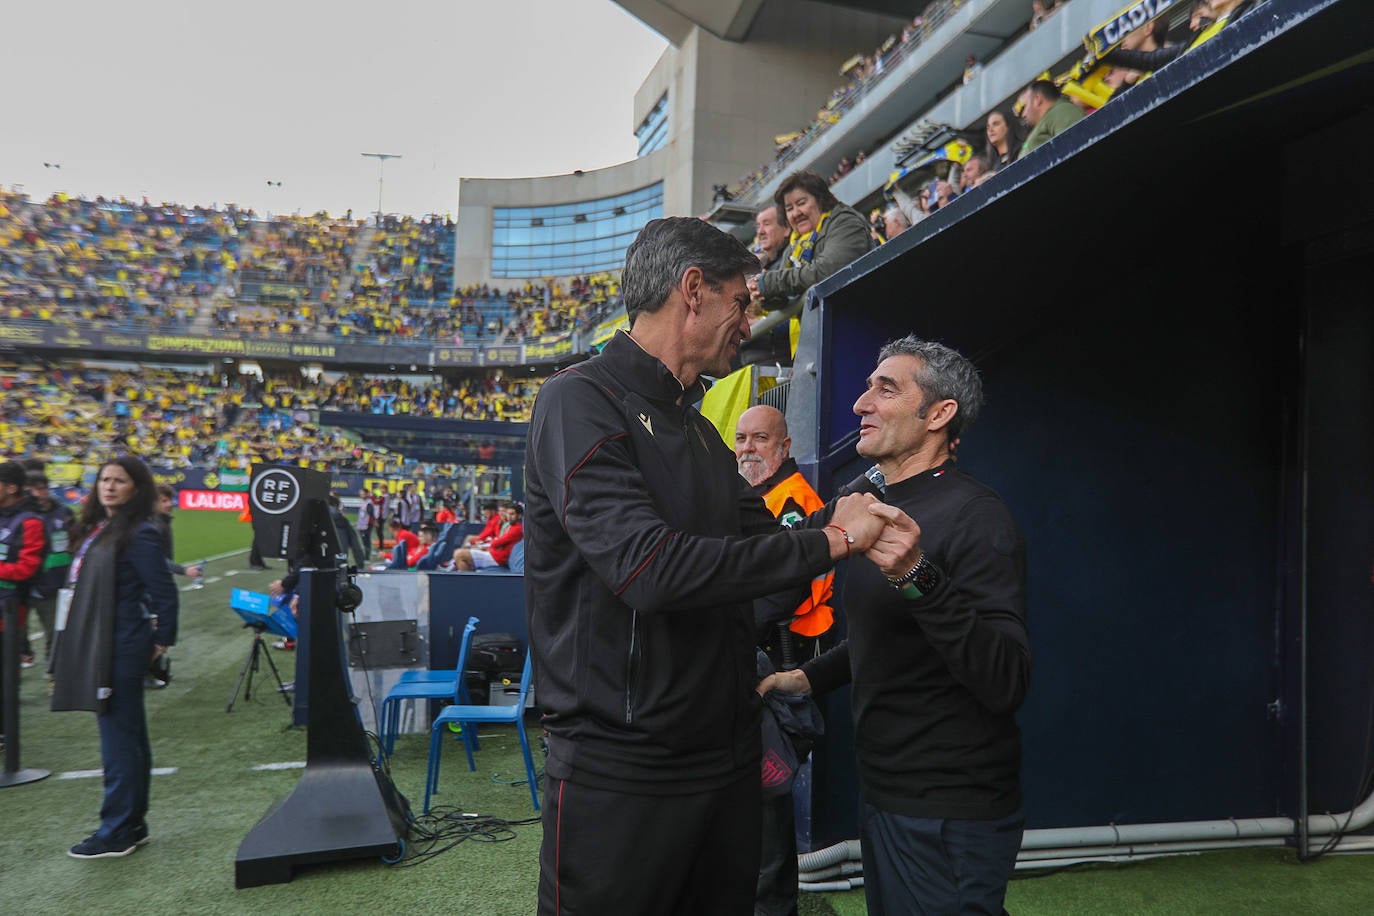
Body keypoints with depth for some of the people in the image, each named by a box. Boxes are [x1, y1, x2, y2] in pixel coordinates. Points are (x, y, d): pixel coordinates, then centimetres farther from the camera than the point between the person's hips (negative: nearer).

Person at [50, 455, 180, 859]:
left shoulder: (139, 534, -15)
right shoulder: (99, 529, 11)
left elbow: (164, 591, -14)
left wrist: (162, 640, -7)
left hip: (121, 650, -9)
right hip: (97, 647, 9)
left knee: (119, 740, -1)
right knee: (129, 737, 16)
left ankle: (117, 834, 9)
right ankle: (133, 825, 26)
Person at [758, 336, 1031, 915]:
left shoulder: (974, 516, -18)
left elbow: (1006, 683, -28)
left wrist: (918, 576, -37)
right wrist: (811, 677, 11)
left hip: (948, 817, -8)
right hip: (885, 796, 9)